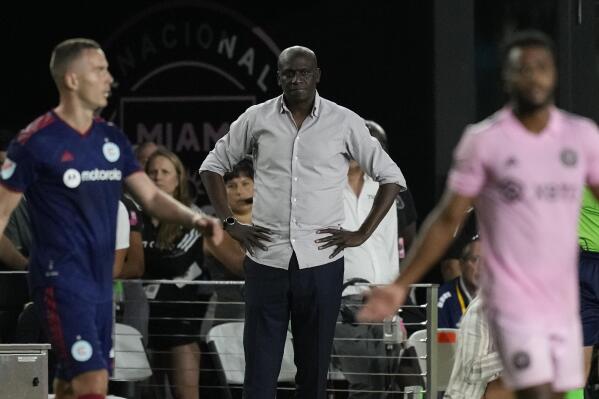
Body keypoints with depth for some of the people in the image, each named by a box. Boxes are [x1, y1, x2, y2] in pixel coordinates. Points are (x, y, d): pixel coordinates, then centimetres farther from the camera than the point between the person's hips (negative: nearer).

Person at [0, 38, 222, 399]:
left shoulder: (112, 139, 10)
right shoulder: (36, 142, -9)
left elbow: (151, 197, 11)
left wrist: (195, 219, -8)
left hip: (102, 283, 7)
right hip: (62, 280, -7)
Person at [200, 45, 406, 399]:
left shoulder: (344, 123, 0)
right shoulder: (256, 119, 3)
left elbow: (391, 177, 6)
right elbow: (213, 166, 14)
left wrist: (363, 234, -1)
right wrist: (230, 224, 4)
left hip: (321, 263, 0)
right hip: (266, 262, 0)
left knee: (314, 364, 6)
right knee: (260, 368, -1)